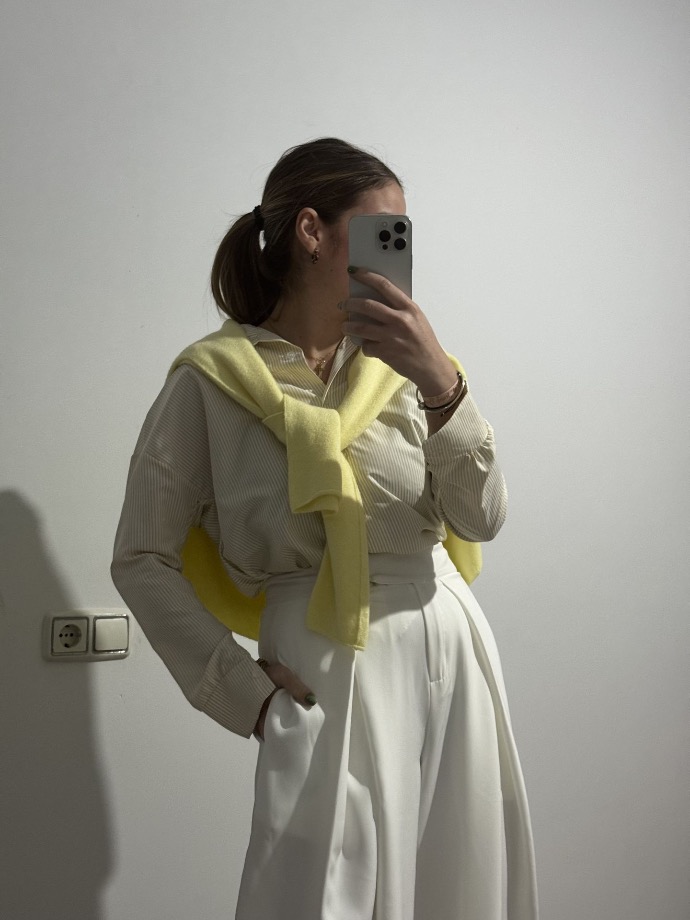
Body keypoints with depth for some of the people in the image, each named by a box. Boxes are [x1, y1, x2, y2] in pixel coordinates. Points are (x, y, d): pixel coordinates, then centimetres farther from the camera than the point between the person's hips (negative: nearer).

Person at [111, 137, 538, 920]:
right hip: (329, 670, -4)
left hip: (447, 643, 5)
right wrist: (244, 693, -8)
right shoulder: (213, 380, -4)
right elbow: (142, 561, -3)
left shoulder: (397, 358, 7)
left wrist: (442, 385, -15)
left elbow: (481, 518, 0)